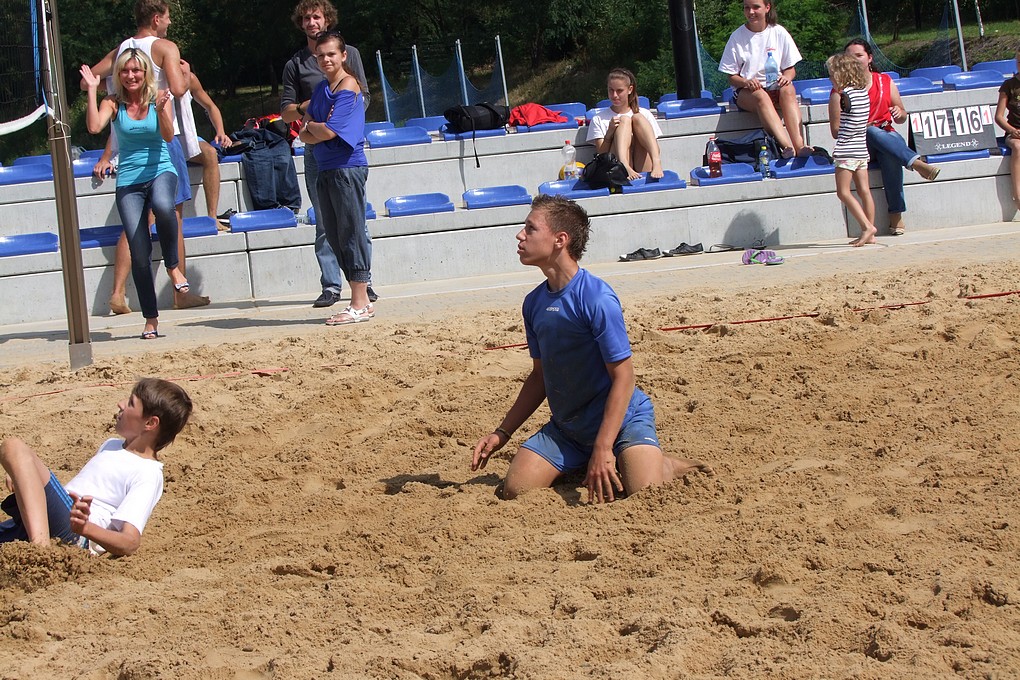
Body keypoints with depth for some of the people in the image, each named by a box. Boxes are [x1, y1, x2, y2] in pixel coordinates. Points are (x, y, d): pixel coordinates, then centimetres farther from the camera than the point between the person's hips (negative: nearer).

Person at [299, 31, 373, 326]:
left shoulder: (348, 86, -9)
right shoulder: (320, 89, 16)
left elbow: (328, 131, -17)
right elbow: (304, 134, 12)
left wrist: (312, 127, 3)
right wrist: (317, 132, -9)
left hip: (347, 167, -9)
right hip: (325, 169, 9)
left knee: (352, 232, -7)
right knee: (334, 235, 9)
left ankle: (360, 304, -5)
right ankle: (361, 299, 13)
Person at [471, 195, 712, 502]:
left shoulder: (597, 299, -21)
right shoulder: (534, 303, 2)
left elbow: (623, 377, -20)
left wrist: (602, 449, -26)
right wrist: (501, 433, 8)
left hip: (622, 420, -6)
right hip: (566, 428, 6)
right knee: (515, 490, -10)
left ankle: (666, 466, 8)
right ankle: (576, 466, 15)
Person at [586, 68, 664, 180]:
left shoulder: (645, 114, 19)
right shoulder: (599, 119, 14)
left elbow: (656, 150, 15)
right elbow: (600, 154, 6)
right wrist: (609, 133, -11)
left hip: (643, 169, 2)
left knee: (638, 118, -10)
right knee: (624, 120, -14)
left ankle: (656, 163, -36)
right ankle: (624, 167, -44)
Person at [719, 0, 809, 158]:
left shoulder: (779, 33, 5)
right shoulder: (737, 37, 1)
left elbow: (791, 69, 8)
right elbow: (732, 77, 1)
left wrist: (786, 77, -17)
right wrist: (746, 82, -21)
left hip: (775, 87, 2)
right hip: (746, 91, -2)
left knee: (788, 90, -33)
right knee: (761, 96, -37)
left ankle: (799, 145, -48)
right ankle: (786, 146, -54)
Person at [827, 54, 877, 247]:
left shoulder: (838, 95, -12)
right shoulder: (864, 91, 8)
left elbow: (835, 130, -9)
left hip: (846, 150, -8)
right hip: (862, 147, 8)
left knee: (843, 192, -4)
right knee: (864, 190, 7)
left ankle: (867, 226, -14)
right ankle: (869, 234, 7)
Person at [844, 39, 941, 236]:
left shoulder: (885, 82, 12)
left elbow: (902, 118, 17)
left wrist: (899, 113, -6)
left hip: (887, 135, 1)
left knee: (891, 155, -35)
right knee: (872, 131, -37)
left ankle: (896, 215, -38)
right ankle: (916, 163, -51)